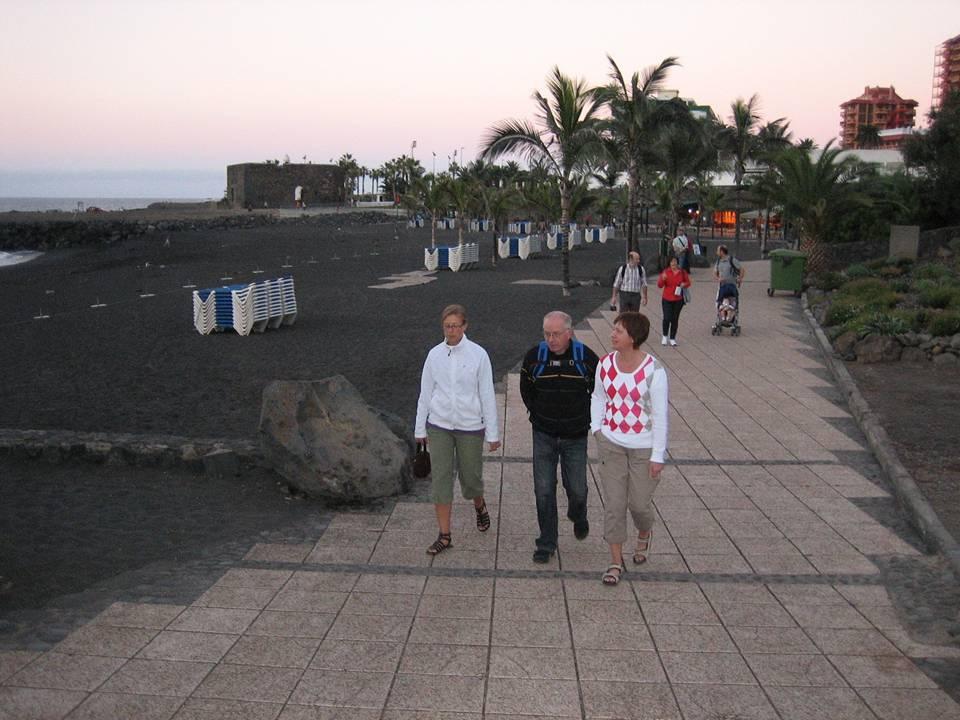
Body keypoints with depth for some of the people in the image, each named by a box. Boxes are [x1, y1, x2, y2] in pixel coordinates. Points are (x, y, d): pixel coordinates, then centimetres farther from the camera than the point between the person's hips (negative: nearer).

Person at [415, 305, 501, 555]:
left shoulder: (478, 354, -8)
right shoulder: (435, 354, -1)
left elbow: (487, 395, -5)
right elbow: (425, 393, 7)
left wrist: (493, 433, -4)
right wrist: (420, 428, 10)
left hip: (470, 427, -2)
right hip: (439, 426, 2)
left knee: (470, 478, 10)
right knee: (441, 479, 0)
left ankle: (479, 506, 44)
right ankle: (444, 536, 10)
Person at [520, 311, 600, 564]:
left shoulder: (586, 357, -10)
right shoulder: (534, 356, -6)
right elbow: (526, 389, 11)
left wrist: (586, 418, 5)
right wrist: (538, 415, 9)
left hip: (575, 437, -1)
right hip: (544, 436, 1)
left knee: (576, 489, 6)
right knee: (543, 490, 0)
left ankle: (578, 516, 41)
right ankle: (546, 544, 14)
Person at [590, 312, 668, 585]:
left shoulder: (653, 370, -17)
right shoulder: (605, 364, -4)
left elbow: (660, 415, -12)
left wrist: (657, 456, -11)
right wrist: (597, 428, 2)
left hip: (644, 447, -3)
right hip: (611, 443, 3)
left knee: (639, 502, 8)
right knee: (613, 502, 5)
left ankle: (645, 534, 43)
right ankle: (616, 561, 17)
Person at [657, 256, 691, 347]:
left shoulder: (682, 272, 3)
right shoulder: (666, 272, -1)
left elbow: (688, 282, 14)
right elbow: (659, 285, -2)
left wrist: (684, 284, -9)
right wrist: (662, 279, -22)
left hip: (678, 300, 1)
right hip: (667, 299, -1)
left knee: (675, 319, 5)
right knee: (667, 318, -8)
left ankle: (672, 339, 17)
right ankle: (665, 336, 17)